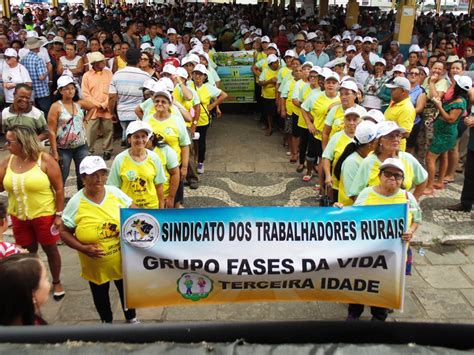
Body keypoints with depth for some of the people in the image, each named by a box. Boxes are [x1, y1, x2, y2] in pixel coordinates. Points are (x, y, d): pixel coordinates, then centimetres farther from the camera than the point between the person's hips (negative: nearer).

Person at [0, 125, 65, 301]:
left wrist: (59, 215, -12)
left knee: (50, 249, 12)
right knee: (28, 251, 17)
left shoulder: (45, 160, -14)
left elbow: (59, 189, -11)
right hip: (19, 217, 4)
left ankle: (56, 282, 33)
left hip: (44, 215, -4)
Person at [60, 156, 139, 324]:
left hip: (123, 261, 1)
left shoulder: (115, 192, -11)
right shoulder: (75, 203, -17)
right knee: (100, 296, 22)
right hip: (96, 266, -1)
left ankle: (131, 318, 49)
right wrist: (83, 248, -21)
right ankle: (107, 321, 51)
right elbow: (64, 231, -8)